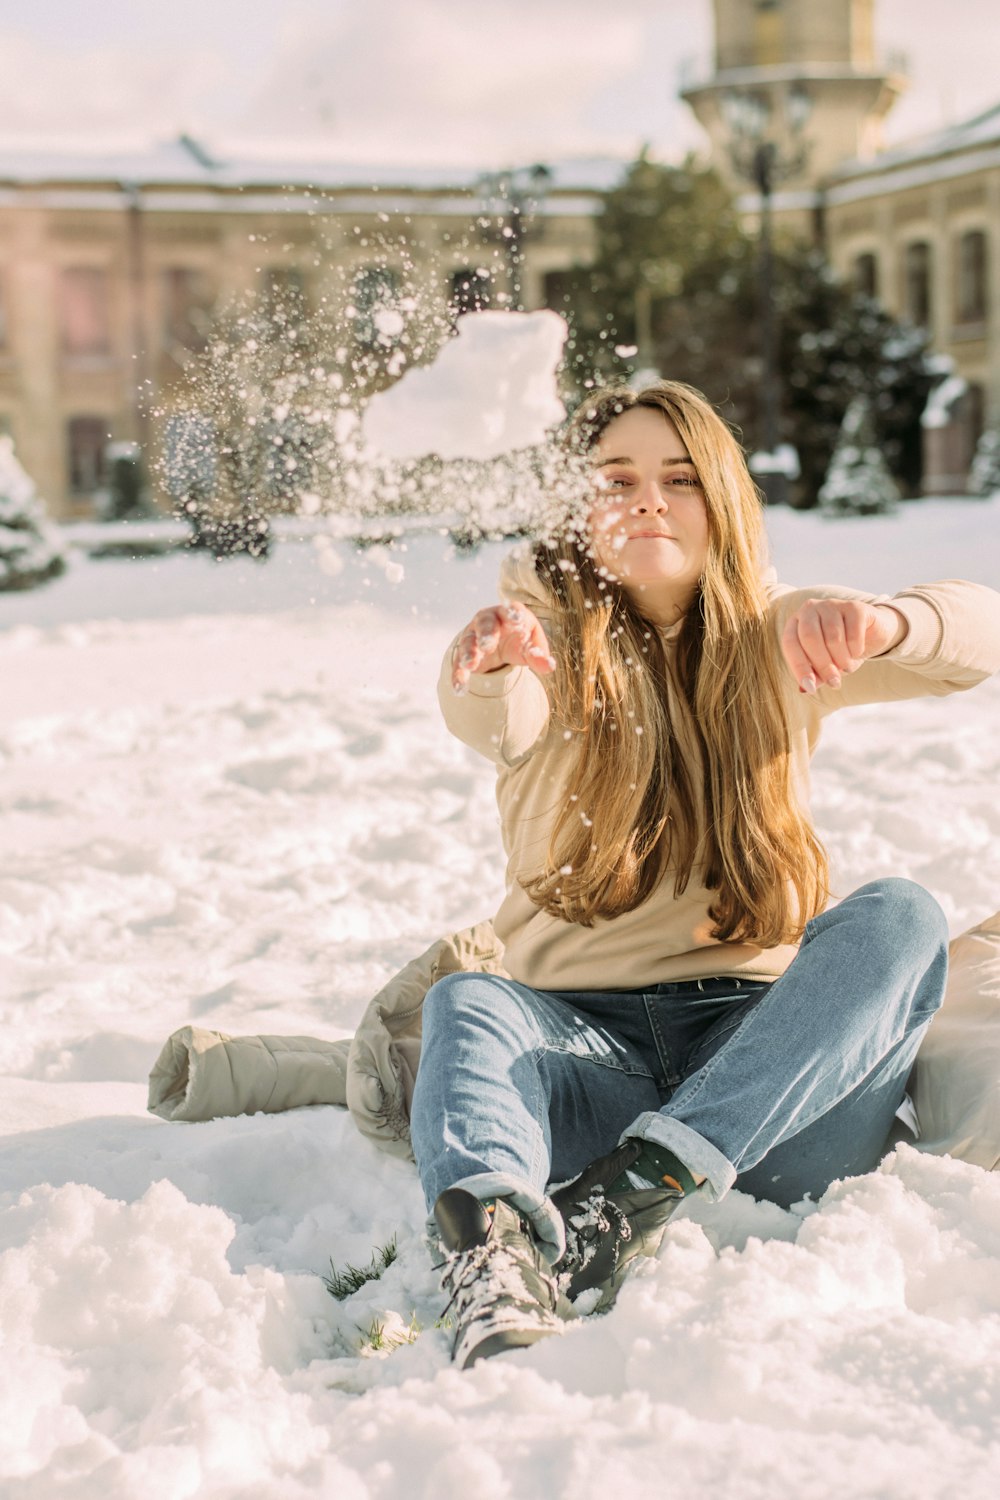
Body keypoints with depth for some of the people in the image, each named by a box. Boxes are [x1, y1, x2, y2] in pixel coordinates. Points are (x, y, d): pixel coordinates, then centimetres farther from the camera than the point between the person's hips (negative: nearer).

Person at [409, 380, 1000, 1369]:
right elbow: (496, 720, -20)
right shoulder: (550, 634, 5)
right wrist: (488, 663, -46)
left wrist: (879, 624, -25)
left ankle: (636, 1191, -40)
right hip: (586, 1036, -1)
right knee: (466, 1005, -31)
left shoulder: (779, 646, 12)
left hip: (762, 1043, 2)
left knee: (898, 918, -26)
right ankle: (494, 1274, -60)